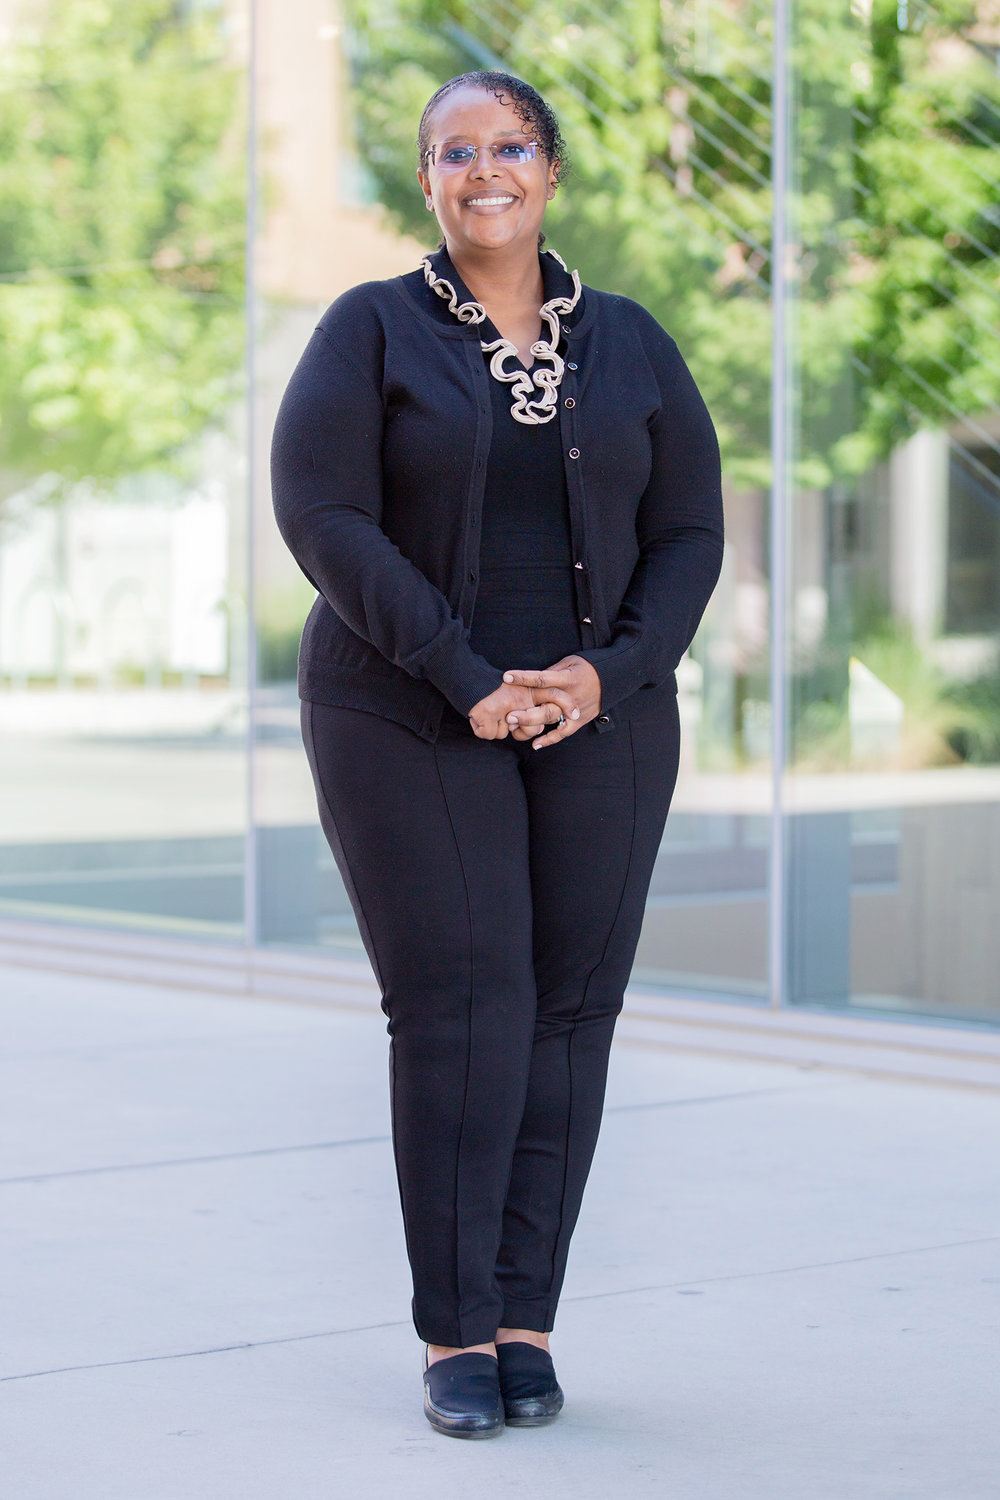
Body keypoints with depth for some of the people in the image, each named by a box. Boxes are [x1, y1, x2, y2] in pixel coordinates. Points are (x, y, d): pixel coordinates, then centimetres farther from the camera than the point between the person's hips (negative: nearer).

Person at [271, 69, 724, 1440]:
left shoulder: (629, 345, 7)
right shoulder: (372, 331, -1)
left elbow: (687, 534, 4)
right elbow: (324, 517, -11)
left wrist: (608, 673, -14)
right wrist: (464, 680, -18)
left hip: (596, 720, 3)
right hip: (407, 721, -3)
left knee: (568, 1010, 0)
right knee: (459, 1009, -9)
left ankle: (526, 1319, 8)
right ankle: (454, 1335, -3)